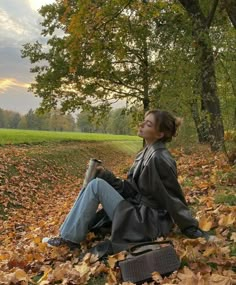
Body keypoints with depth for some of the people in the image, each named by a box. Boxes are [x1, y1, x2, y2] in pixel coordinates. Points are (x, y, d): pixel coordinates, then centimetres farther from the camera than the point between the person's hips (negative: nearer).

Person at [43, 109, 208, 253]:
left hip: (146, 223, -9)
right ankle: (71, 233, 11)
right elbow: (131, 189, 9)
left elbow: (175, 199, -17)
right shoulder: (145, 153, 8)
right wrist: (106, 175, -1)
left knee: (96, 185, -14)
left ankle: (71, 238, -1)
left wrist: (194, 231, -13)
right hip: (139, 213, 9)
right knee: (100, 181, 8)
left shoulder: (159, 158, -21)